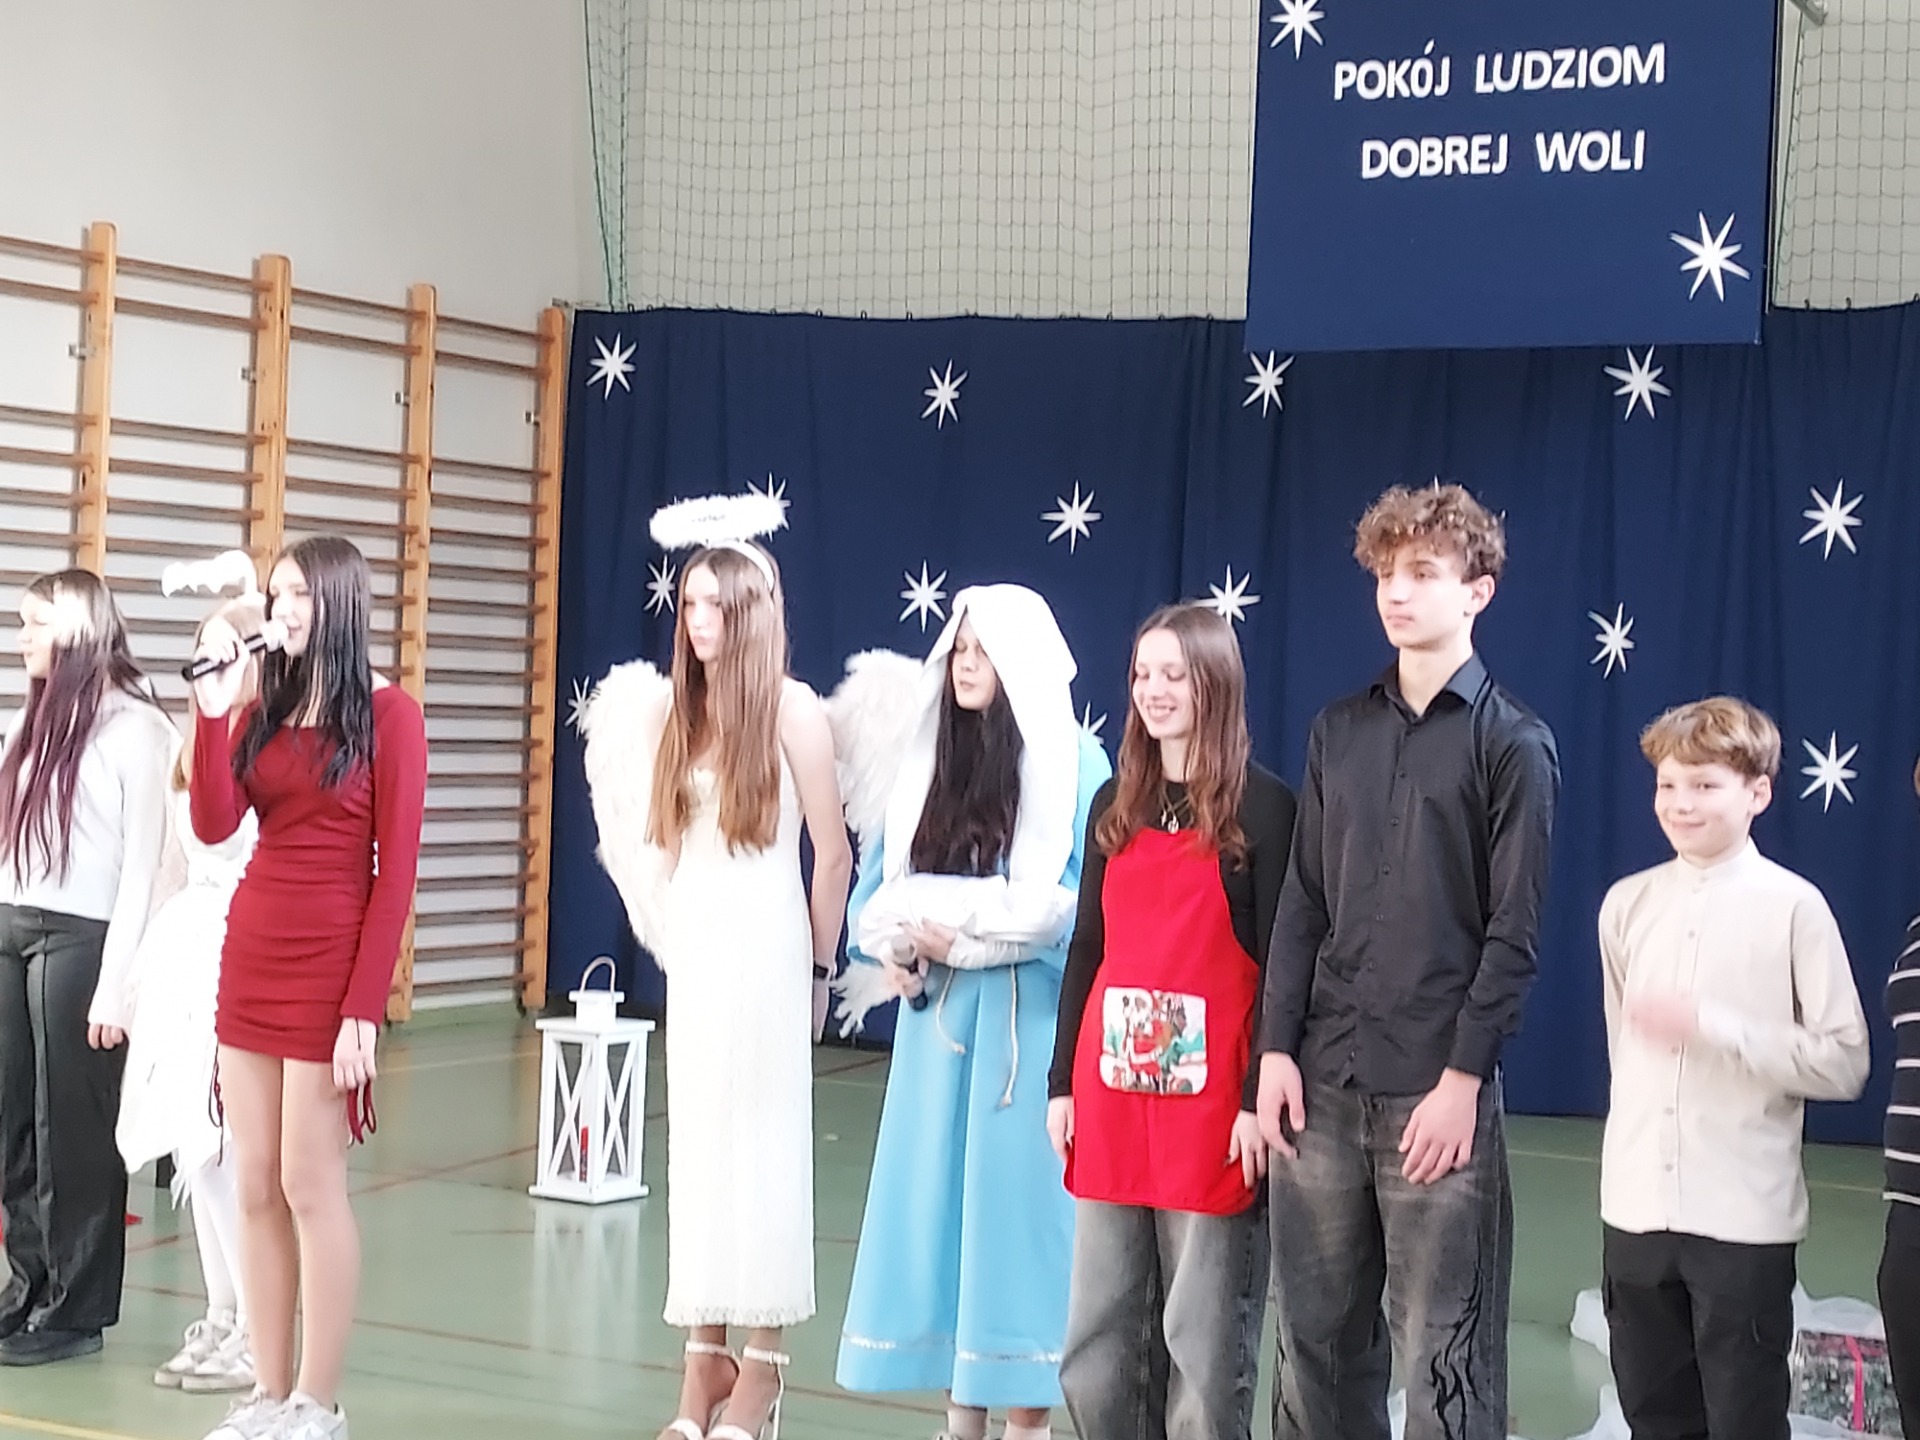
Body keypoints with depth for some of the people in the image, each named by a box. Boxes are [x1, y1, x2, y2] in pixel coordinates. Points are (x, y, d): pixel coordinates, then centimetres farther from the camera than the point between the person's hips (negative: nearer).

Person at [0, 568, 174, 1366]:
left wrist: (118, 980, -14)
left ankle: (75, 1309, 10)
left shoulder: (135, 727, -7)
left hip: (77, 937, -7)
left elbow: (144, 861, -10)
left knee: (71, 1124, 0)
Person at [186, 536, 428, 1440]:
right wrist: (213, 709, -9)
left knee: (311, 1186, -3)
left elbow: (396, 870, -9)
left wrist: (364, 1006, -14)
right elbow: (213, 826, 0)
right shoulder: (265, 709, 12)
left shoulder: (388, 714, -6)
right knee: (255, 1188, 7)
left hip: (328, 967, -6)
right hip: (248, 959, 6)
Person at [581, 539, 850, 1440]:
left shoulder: (791, 708, -8)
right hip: (691, 949, 5)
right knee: (695, 1142, 7)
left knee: (760, 1139, 0)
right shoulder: (670, 707, 8)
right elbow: (652, 834, 12)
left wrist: (817, 967, 2)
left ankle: (762, 1360, 7)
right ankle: (705, 1350, 13)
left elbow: (834, 855, -5)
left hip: (762, 949, -5)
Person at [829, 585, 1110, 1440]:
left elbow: (1073, 904, -13)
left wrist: (959, 931, -14)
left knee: (1013, 1196, -3)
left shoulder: (1073, 764, -7)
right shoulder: (926, 759, 12)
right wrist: (894, 943, -8)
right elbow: (880, 883, 12)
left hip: (1026, 1019, -6)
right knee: (935, 1198, 6)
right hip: (936, 1013, 6)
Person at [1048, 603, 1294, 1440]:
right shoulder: (1115, 804, 12)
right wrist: (1063, 1082, 10)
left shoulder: (1261, 807, -4)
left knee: (1204, 1332, 2)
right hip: (1112, 1093, 5)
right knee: (1098, 1330, 10)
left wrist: (1261, 1097, -13)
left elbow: (1280, 962, -7)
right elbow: (1086, 950, 14)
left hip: (1210, 1098, -5)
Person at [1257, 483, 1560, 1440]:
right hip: (1323, 1080, 4)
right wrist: (1277, 1049, 2)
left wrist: (1462, 1078, -12)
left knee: (1442, 1354, 0)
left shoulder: (1511, 743, -2)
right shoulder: (1338, 731, 12)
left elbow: (1513, 933, -5)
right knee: (1316, 1336, 9)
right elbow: (1303, 904, 11)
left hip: (1437, 1086, -4)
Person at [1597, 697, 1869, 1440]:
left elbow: (1844, 1063, -10)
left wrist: (1711, 1026, -19)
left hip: (1745, 1217, -4)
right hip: (1637, 1209, 5)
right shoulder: (1626, 903, 7)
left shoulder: (1793, 907, -8)